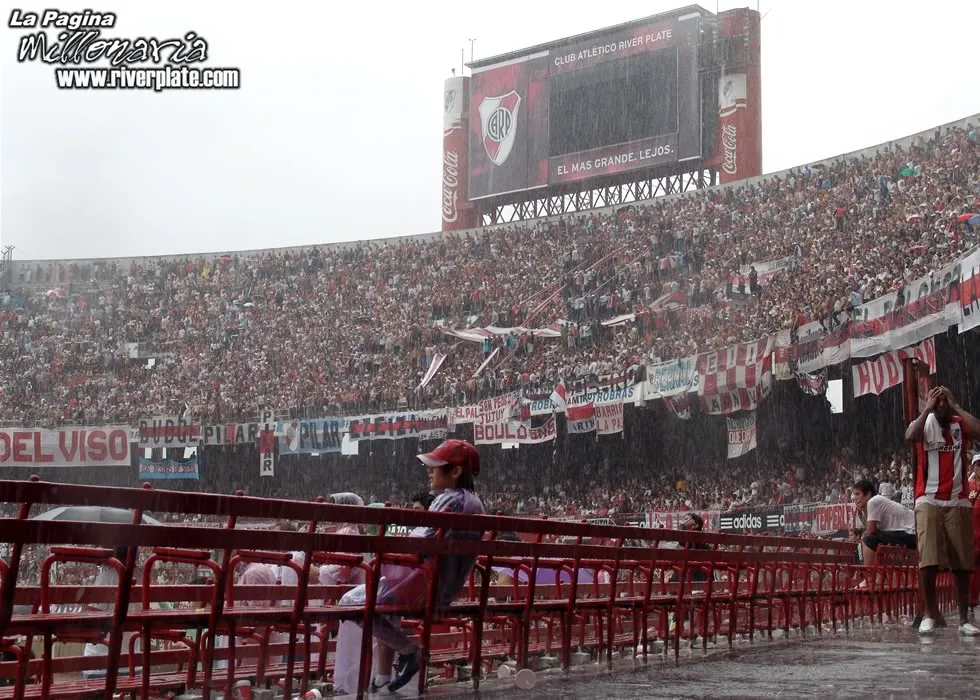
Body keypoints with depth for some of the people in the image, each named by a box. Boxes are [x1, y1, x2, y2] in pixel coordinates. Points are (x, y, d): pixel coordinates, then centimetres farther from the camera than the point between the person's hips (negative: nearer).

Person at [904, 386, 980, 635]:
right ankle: (929, 614, 1)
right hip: (928, 500, -2)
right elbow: (909, 437, -20)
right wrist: (929, 407, -14)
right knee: (928, 560, -8)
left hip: (958, 501, 2)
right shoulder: (924, 423, 3)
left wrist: (955, 406, -11)